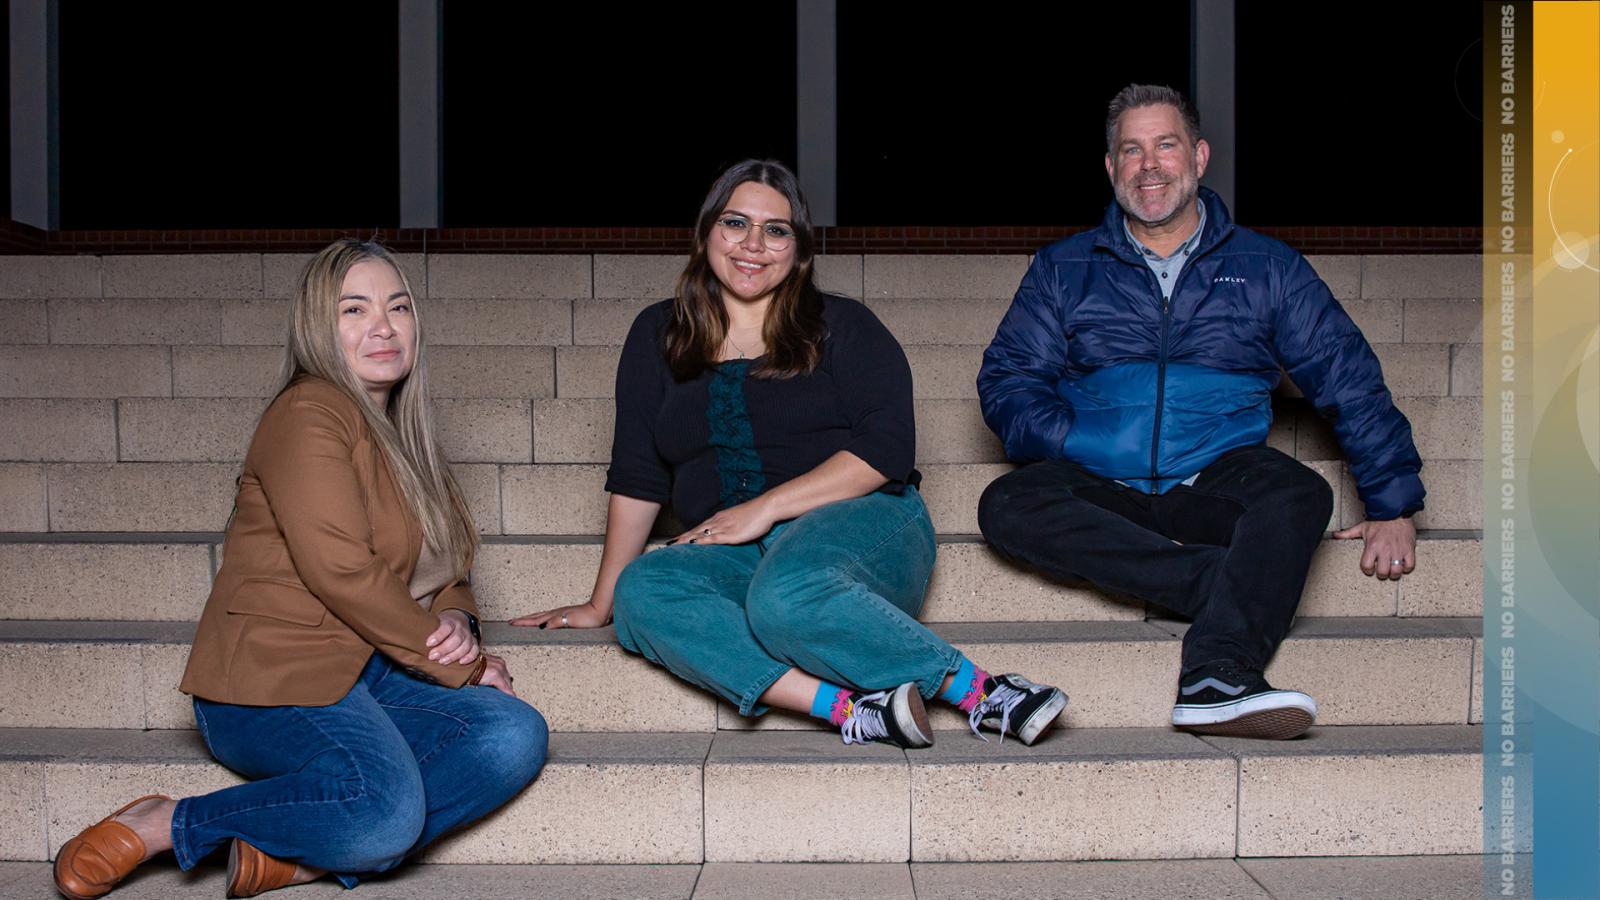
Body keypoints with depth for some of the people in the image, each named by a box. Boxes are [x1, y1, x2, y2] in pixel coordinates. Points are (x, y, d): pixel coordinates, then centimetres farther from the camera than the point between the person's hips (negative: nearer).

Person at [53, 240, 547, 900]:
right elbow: (339, 569, -18)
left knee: (516, 736, -17)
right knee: (387, 809, -33)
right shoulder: (308, 414, -7)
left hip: (368, 676, 8)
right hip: (272, 680, -8)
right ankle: (165, 826, -11)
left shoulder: (399, 434, 21)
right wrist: (461, 667, -11)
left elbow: (446, 572, 22)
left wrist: (457, 624, -3)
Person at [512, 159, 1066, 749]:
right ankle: (853, 710, -40)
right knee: (641, 591, -29)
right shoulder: (658, 336, 16)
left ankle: (977, 691, -29)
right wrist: (600, 603, 10)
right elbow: (636, 478, 14)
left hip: (861, 526, -3)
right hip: (734, 556, 4)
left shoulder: (842, 328, 7)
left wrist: (766, 508, -13)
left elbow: (887, 451, -5)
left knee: (786, 593, -38)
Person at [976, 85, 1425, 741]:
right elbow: (1006, 379, 6)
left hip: (1215, 484, 0)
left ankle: (1217, 683, -45)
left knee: (1299, 493, -32)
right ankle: (1237, 584, -31)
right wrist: (1079, 443, -14)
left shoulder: (1266, 268, 13)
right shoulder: (1063, 269, 14)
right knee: (1008, 507, -31)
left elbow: (1351, 384, 12)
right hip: (1102, 490, 0)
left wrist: (1394, 506, 3)